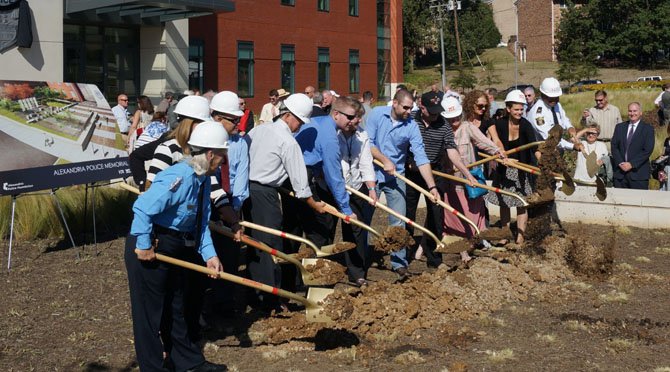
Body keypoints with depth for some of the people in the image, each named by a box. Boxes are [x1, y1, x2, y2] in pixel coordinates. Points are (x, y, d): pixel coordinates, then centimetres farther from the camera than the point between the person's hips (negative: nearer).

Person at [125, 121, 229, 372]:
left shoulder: (203, 179, 4)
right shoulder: (179, 178, -27)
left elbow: (201, 222, 7)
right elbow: (143, 209, -32)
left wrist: (209, 254, -3)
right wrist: (144, 247, -24)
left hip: (175, 251, 10)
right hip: (149, 250, -10)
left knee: (177, 307, 21)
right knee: (150, 311, 3)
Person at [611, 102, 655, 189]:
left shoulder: (648, 129, 2)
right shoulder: (619, 127, 13)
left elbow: (647, 150, -7)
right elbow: (614, 147, 8)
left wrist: (632, 164, -14)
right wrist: (620, 163, -7)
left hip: (638, 173, -3)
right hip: (620, 173, 3)